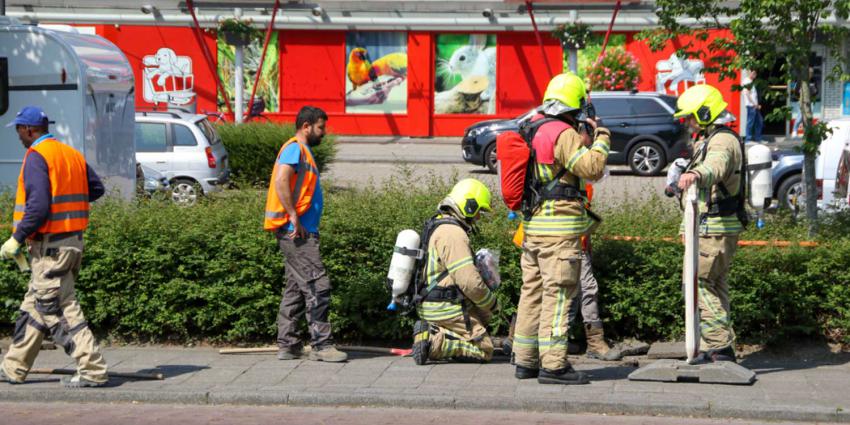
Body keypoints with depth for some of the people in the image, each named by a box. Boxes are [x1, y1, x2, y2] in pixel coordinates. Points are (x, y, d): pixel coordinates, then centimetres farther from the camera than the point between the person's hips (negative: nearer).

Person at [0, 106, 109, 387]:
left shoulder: (36, 157, -14)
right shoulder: (72, 155, 11)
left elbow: (38, 207, -23)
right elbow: (96, 189, 18)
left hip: (50, 246, -9)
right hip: (74, 240, 9)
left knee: (60, 311, -6)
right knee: (33, 308, 16)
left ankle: (93, 371, -9)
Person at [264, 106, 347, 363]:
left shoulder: (303, 151, 22)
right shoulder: (295, 149, -10)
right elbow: (281, 181, -24)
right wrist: (293, 217, -24)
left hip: (301, 232, 11)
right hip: (296, 232, -11)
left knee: (296, 289, 11)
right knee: (317, 286, -11)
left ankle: (287, 346, 14)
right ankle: (321, 345, -10)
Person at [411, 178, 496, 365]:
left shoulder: (437, 225, 14)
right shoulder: (453, 233, -20)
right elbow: (469, 281, -24)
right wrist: (491, 302, -5)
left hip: (429, 305, 10)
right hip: (446, 309, -10)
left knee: (483, 315, 28)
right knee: (485, 350, -5)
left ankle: (435, 332, 11)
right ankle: (434, 343, -16)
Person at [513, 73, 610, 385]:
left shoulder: (533, 129, 12)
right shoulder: (564, 134, -15)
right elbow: (592, 169, -20)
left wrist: (585, 134, 20)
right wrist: (601, 137, -6)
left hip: (531, 226, 9)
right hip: (560, 230, -9)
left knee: (532, 293, 13)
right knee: (557, 295, -7)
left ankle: (525, 361, 18)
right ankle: (553, 365, -8)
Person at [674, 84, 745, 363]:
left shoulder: (722, 141, -18)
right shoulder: (708, 140, 18)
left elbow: (716, 163, -43)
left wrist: (697, 174, -62)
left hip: (716, 228, -11)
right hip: (715, 227, 11)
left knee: (699, 283, -13)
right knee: (714, 285, 14)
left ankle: (720, 346, -15)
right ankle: (714, 349, 19)